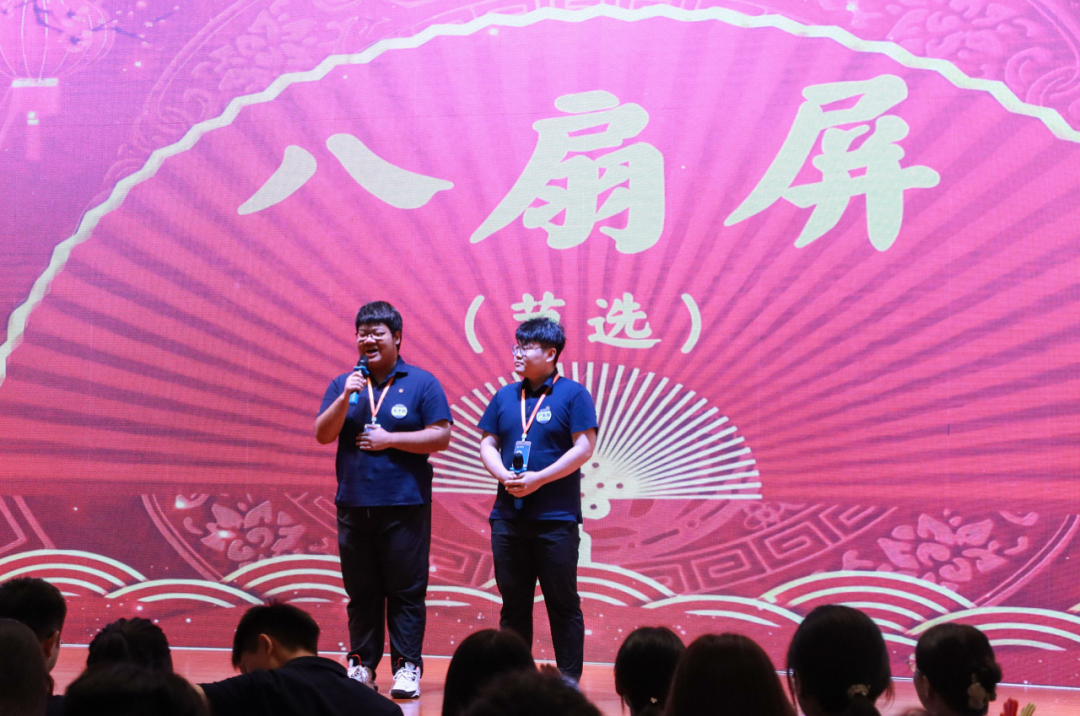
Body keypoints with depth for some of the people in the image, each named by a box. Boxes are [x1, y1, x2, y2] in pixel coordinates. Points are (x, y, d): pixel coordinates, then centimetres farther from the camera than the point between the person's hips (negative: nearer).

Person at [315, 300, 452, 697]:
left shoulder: (422, 383, 2)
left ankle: (407, 667, 3)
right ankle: (361, 664, 17)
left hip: (405, 505, -3)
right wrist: (346, 398, -11)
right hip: (354, 505, 3)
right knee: (361, 593, 9)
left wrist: (390, 440, -11)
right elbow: (322, 435, 3)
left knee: (406, 592, -1)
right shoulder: (343, 384, 11)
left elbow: (441, 437, -4)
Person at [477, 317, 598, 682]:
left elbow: (583, 448, -9)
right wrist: (504, 475, -8)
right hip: (508, 516, 5)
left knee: (562, 602, 0)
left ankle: (569, 679, 6)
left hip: (556, 518, -5)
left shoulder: (572, 394, -3)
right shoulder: (505, 396, 12)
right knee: (513, 601, 9)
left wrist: (538, 479, -15)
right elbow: (487, 444, 13)